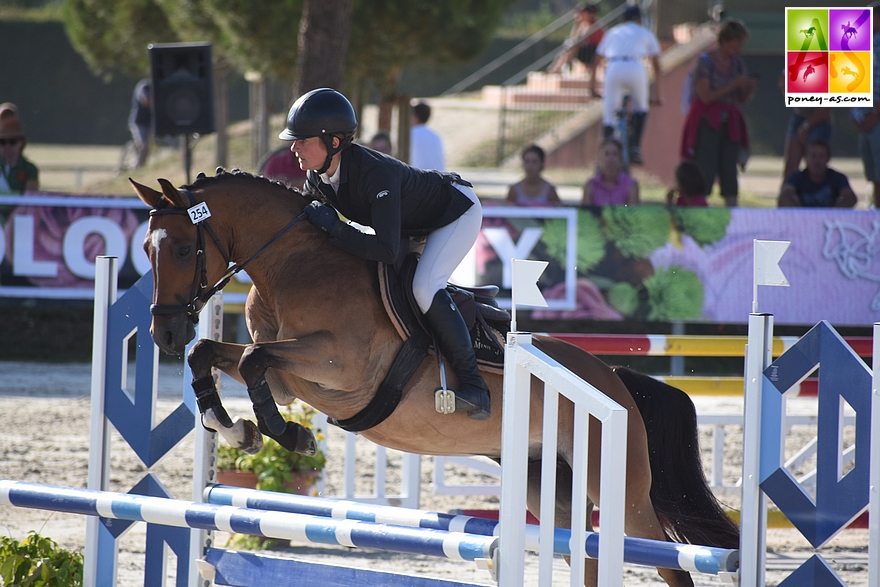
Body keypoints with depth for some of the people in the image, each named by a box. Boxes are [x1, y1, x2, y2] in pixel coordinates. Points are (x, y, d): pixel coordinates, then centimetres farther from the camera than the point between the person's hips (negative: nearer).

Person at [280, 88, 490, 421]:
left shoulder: (375, 173, -41)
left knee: (424, 287, -27)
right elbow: (306, 222, 5)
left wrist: (333, 227, -43)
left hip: (456, 212, -9)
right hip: (412, 222, 9)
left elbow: (386, 249, -45)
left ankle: (474, 385, -21)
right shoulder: (318, 178, -16)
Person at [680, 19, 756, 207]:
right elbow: (706, 96, -15)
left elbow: (742, 99, 15)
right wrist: (733, 85, -17)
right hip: (707, 121, -6)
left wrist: (749, 89, -6)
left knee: (729, 171, 0)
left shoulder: (737, 63, 9)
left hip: (729, 122, 6)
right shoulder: (705, 61, -8)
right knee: (706, 171, -11)